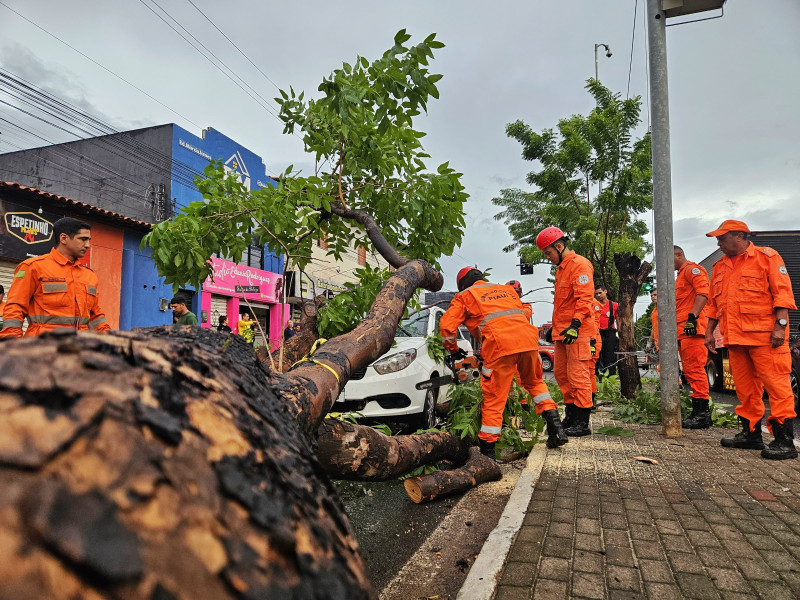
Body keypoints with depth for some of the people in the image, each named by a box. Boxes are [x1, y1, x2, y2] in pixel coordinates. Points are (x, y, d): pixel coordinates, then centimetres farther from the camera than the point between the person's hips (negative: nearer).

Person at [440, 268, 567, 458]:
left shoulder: (465, 296, 19)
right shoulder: (506, 289, 33)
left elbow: (447, 325, 9)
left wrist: (454, 350, 25)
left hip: (499, 345, -5)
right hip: (528, 338, 5)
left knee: (494, 399, 2)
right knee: (534, 382, 28)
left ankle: (487, 451, 6)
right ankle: (556, 427, 19)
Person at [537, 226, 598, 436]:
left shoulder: (579, 265, -10)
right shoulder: (561, 268, 20)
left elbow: (584, 298, -19)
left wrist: (575, 324, -26)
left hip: (577, 332, -10)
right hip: (562, 332, 10)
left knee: (578, 376, -7)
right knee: (561, 373, 13)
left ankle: (582, 423, 0)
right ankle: (571, 415, 24)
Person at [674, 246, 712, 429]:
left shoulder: (692, 269, -2)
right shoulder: (680, 275, 29)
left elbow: (702, 292, -18)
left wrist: (692, 316, -27)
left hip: (692, 328, -11)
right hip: (682, 331, 11)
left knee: (694, 368, -12)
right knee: (690, 370, 11)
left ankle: (702, 413, -11)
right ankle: (698, 412, 15)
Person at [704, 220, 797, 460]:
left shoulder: (766, 257, 1)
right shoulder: (720, 267, 19)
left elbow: (782, 292, -7)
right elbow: (713, 303, 21)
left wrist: (780, 325, -15)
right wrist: (709, 332, 17)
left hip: (764, 334, -6)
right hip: (735, 337, 7)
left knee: (775, 383, -7)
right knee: (745, 387, 10)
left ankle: (784, 440, -4)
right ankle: (750, 433, 18)